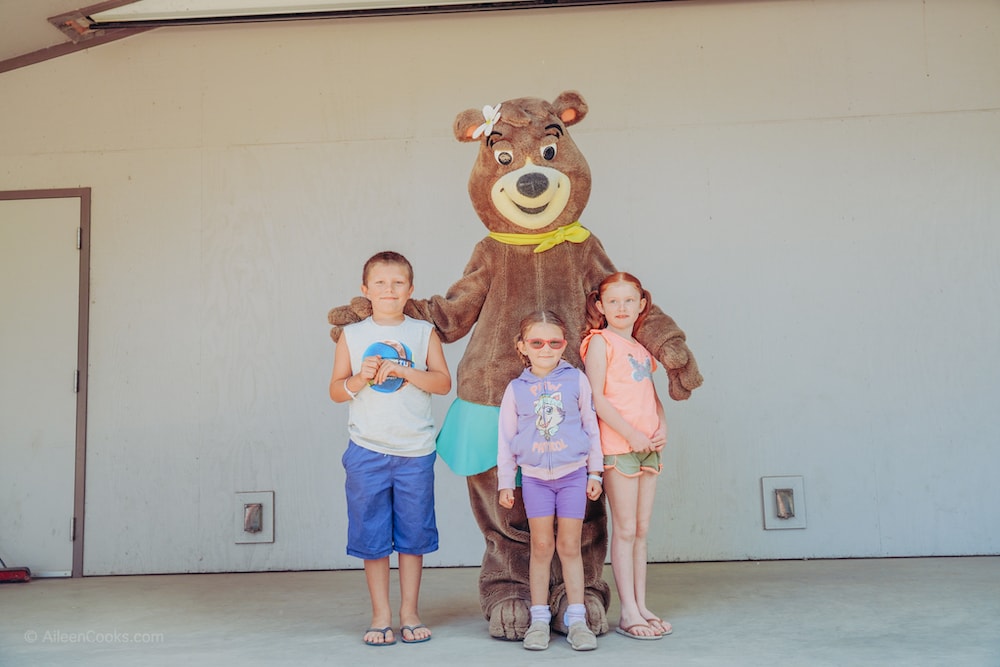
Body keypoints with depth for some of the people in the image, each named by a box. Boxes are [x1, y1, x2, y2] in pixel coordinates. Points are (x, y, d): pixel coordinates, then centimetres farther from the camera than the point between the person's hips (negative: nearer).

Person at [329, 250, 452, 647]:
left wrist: (402, 370, -16)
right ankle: (380, 616, 16)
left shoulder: (423, 333, 5)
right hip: (367, 451, 0)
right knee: (372, 536, 4)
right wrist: (360, 378, -13)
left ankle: (409, 614, 19)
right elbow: (336, 391, 5)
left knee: (413, 535, 7)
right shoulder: (352, 335, 5)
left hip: (415, 451, 0)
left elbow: (443, 382, -5)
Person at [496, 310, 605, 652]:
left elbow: (590, 426, 5)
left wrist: (595, 472, 5)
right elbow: (506, 438, 6)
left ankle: (576, 619, 12)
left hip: (573, 474, 0)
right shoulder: (516, 389, 1)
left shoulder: (576, 379, 0)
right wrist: (505, 482, 6)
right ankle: (539, 620, 14)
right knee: (541, 546, 4)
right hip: (534, 476, 0)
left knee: (570, 546, 4)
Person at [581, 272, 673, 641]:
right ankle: (628, 613, 4)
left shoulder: (642, 348, 16)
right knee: (625, 529, -2)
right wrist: (631, 433, -15)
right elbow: (596, 397, -12)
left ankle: (641, 606, 18)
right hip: (617, 445, -7)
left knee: (641, 529, 10)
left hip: (648, 446, 7)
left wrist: (662, 427, 2)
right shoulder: (600, 342, -4)